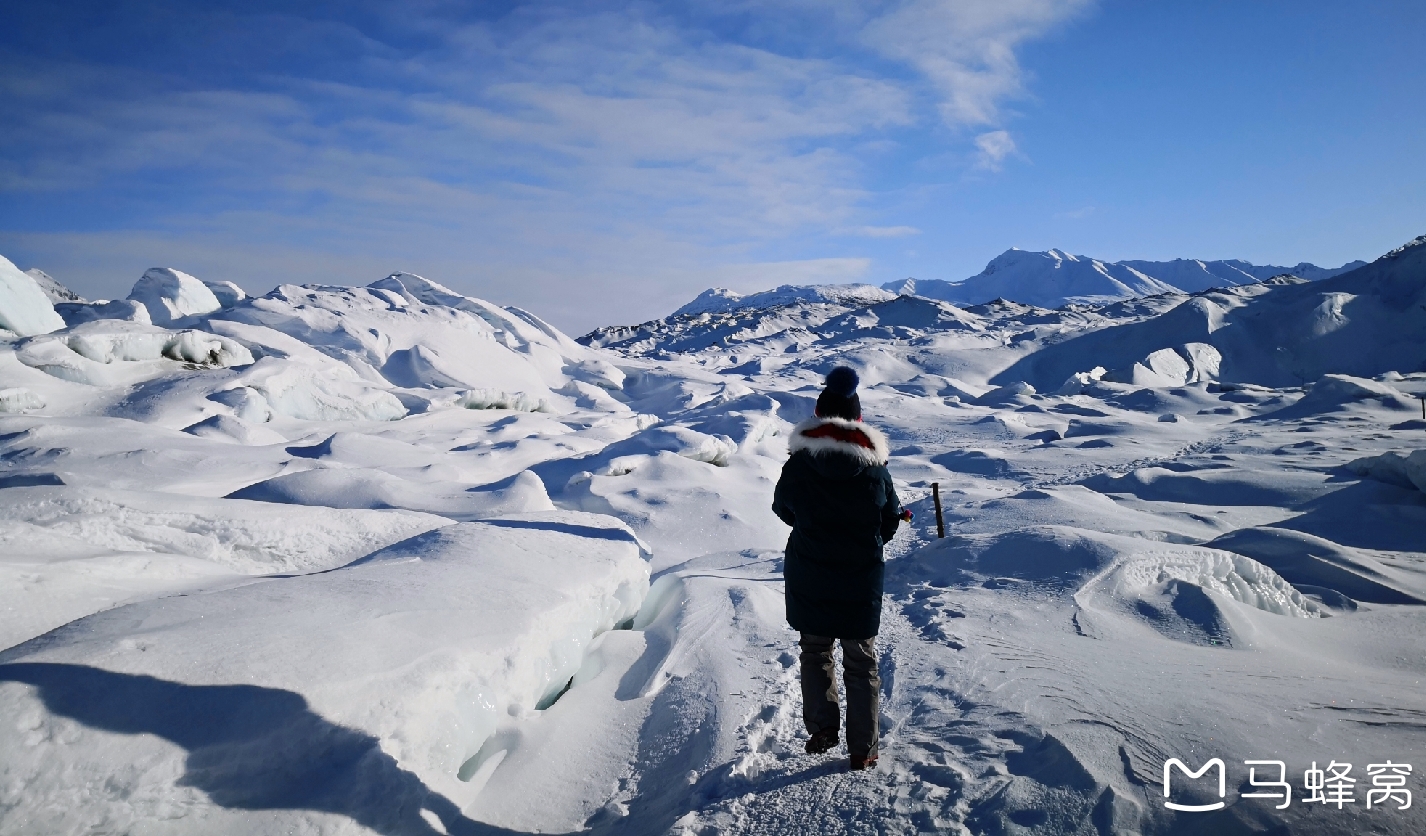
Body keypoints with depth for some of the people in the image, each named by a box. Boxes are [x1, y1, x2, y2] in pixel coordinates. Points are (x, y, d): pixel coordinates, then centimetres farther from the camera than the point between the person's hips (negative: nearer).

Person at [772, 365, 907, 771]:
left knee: (815, 651, 23)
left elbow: (784, 509, 3)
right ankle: (862, 749, 21)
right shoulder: (874, 468, -12)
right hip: (861, 583, 0)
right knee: (861, 664, 14)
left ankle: (821, 727, 20)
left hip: (808, 581, 0)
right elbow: (891, 521, 0)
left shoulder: (797, 466, -14)